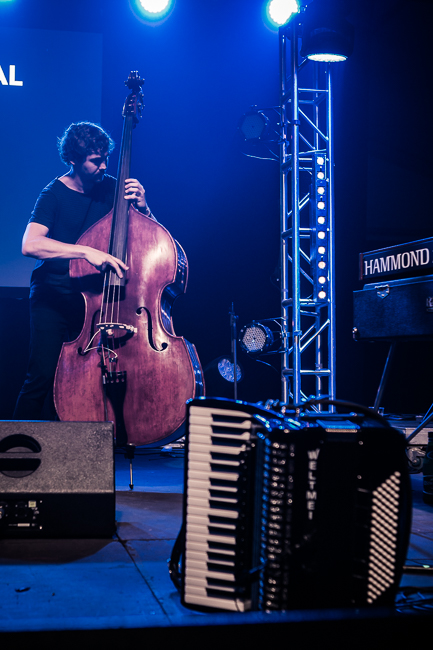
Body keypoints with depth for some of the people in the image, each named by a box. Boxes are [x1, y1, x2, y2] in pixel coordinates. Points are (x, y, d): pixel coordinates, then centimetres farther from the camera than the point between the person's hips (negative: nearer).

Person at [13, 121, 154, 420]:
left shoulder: (111, 188, 4)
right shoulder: (54, 195, -8)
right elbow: (30, 244, -26)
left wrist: (142, 207, -14)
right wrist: (86, 251, -36)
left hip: (95, 295, 4)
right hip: (53, 297, -3)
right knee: (44, 375, -13)